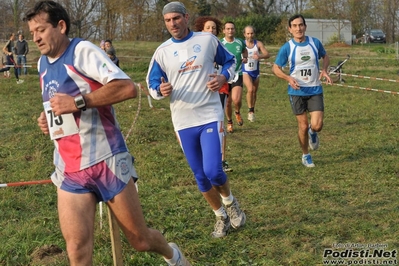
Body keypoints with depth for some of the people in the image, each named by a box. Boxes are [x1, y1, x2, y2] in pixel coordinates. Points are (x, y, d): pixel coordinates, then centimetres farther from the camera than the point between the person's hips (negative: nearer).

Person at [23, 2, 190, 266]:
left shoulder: (82, 50, -13)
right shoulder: (43, 63, 12)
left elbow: (128, 87, -25)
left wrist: (78, 102, -27)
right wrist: (48, 119, 7)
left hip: (106, 161, -6)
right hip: (69, 169, 6)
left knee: (140, 239, 8)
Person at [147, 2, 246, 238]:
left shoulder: (208, 40, -2)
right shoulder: (162, 51, 1)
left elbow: (230, 61, 12)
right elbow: (152, 83, 5)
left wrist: (224, 77, -9)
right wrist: (161, 90, -19)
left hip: (211, 116, -2)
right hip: (183, 122, 3)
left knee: (213, 170, -14)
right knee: (201, 176, 10)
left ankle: (229, 201, 19)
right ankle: (221, 216, 30)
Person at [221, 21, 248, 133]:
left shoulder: (240, 42, 1)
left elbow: (244, 50, 24)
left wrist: (245, 58, 4)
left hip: (237, 75, 0)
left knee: (236, 100, -19)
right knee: (228, 103, 7)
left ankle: (237, 113, 16)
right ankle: (229, 122, 32)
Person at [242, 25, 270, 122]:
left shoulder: (258, 44, -7)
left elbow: (267, 54, -17)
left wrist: (260, 56, -38)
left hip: (255, 72, 3)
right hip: (245, 71, -3)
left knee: (254, 92, 12)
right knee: (250, 89, -24)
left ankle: (252, 111, 31)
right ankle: (250, 110, -9)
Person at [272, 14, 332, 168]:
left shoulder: (315, 43, -2)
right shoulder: (287, 48, -7)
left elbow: (325, 57, 17)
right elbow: (275, 68, 0)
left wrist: (324, 70, -3)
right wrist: (288, 78, -18)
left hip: (315, 90, 1)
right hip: (297, 92, -1)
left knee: (317, 126, -10)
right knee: (303, 126, 3)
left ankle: (312, 132, 28)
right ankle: (305, 155, 25)